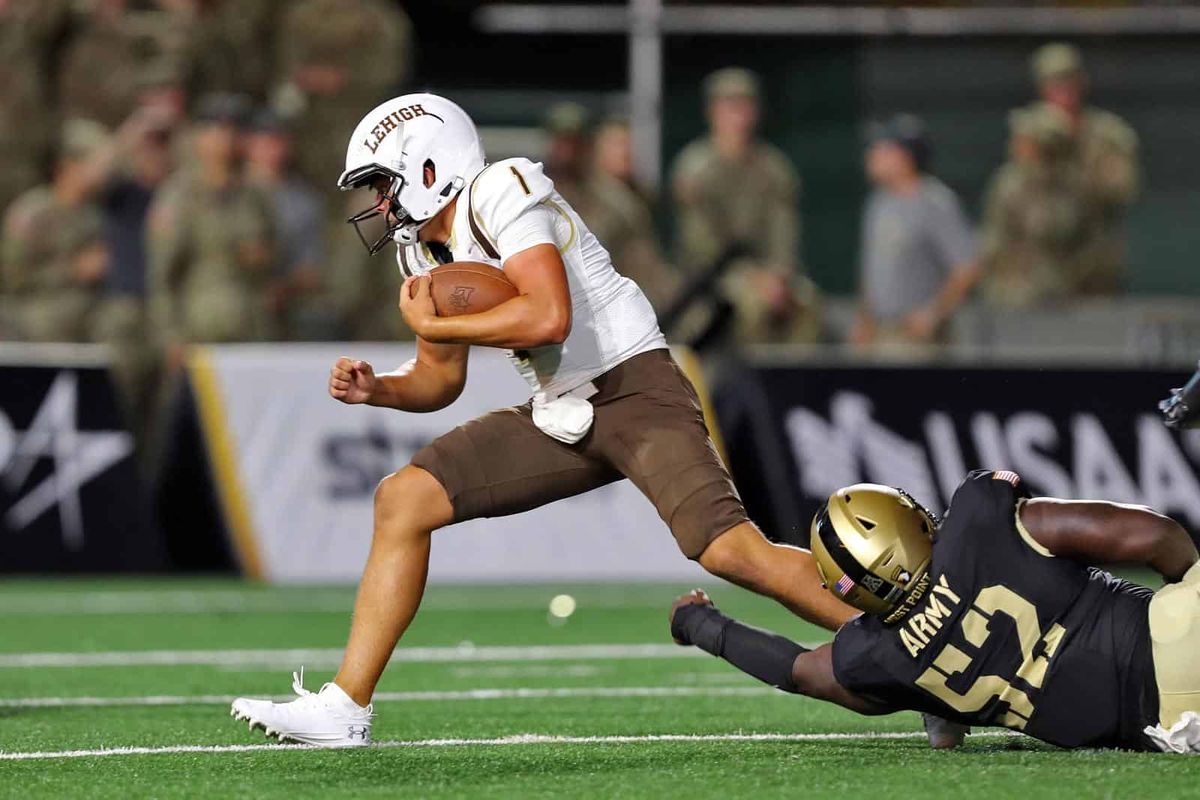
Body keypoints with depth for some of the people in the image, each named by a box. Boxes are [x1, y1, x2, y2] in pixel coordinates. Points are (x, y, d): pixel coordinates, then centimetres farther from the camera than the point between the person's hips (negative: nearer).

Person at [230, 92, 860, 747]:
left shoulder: (502, 196, -16)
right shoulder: (423, 250, 12)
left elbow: (549, 318, -29)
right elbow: (440, 380, 21)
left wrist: (434, 327, -17)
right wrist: (376, 388, 0)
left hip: (634, 390, -9)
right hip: (559, 416, 9)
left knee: (728, 551, -25)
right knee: (402, 499, 2)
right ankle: (345, 706, 7)